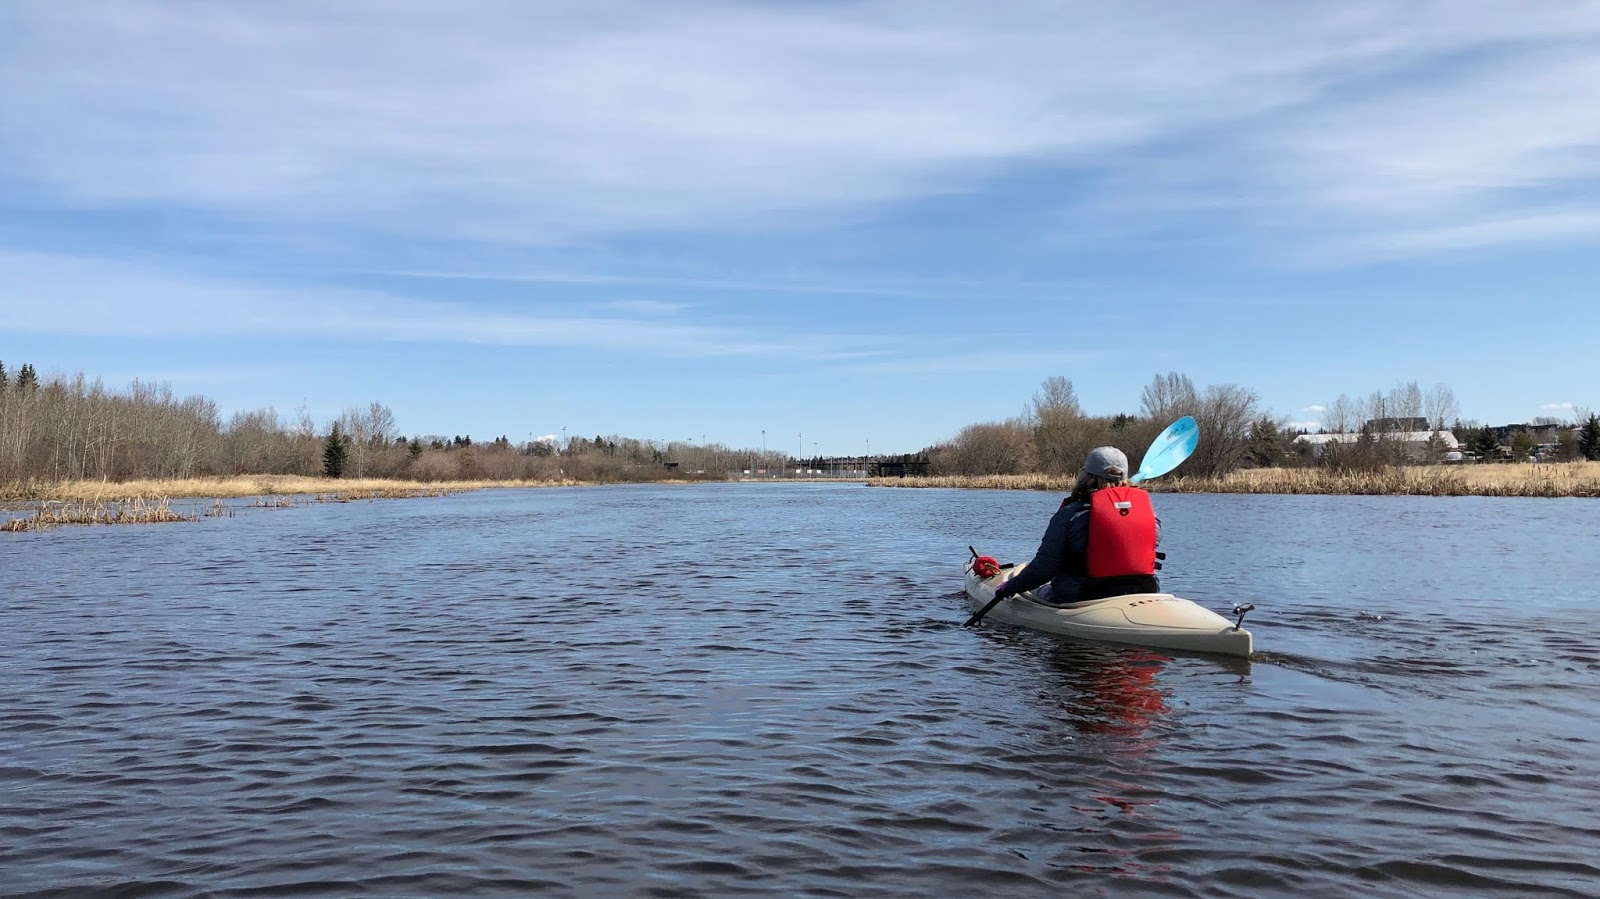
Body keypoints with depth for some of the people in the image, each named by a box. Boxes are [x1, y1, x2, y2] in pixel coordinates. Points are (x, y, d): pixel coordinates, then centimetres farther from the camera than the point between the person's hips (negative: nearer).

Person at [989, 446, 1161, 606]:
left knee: (1038, 589, 22)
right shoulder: (1145, 503, 0)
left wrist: (1011, 587, 4)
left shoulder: (1071, 513, -11)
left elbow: (1045, 566, -10)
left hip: (1082, 601, -5)